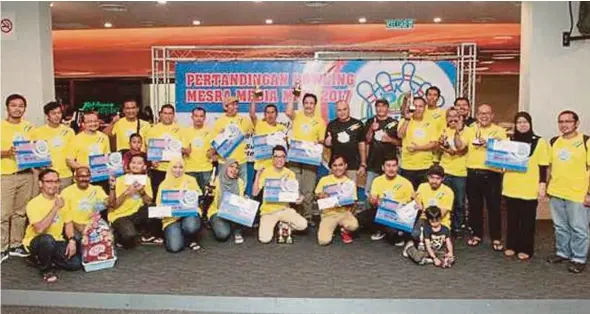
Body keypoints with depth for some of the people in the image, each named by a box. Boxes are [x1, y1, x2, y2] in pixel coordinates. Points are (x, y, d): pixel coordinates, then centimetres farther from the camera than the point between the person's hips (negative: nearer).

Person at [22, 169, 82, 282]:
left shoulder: (61, 200, 1)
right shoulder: (34, 203, -18)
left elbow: (68, 223, 7)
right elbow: (40, 229, -31)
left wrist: (72, 240, -10)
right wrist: (56, 208, -31)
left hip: (56, 242, 5)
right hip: (36, 242, -5)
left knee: (76, 263, -13)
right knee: (47, 239, -40)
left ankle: (46, 259, 14)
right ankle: (46, 269, -11)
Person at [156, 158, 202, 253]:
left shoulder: (190, 180, 8)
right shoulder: (164, 184, 9)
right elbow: (159, 204, 7)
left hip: (189, 212, 0)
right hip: (171, 217, 0)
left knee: (191, 227, -38)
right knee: (174, 247, -22)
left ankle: (191, 239, 0)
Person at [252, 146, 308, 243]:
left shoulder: (290, 174, 1)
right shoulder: (265, 172, -6)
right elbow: (255, 193, -11)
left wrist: (299, 198, -16)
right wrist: (257, 175, -20)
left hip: (284, 209, 2)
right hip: (268, 211, -2)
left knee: (303, 225, -22)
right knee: (265, 239, -19)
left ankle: (285, 224, 9)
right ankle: (273, 225, 15)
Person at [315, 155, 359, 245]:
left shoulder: (350, 182, 3)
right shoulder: (324, 180, 2)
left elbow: (352, 203, 4)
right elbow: (317, 195, 8)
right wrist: (321, 196, -14)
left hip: (344, 212, 1)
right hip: (328, 214, 0)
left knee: (354, 225, -34)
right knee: (323, 241, -22)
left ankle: (345, 231, 5)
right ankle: (330, 229, 15)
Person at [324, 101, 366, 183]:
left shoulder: (358, 124, 0)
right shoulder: (331, 125, 6)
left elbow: (362, 145, 4)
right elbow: (326, 143, 13)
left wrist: (363, 164, 0)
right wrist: (327, 143, -11)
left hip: (353, 167, -2)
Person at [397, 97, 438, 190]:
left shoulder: (430, 123, 5)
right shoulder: (405, 121, 2)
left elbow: (433, 144, -1)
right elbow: (400, 135, -17)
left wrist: (418, 148, -14)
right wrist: (407, 119, -20)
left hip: (426, 166, 1)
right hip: (407, 166, -1)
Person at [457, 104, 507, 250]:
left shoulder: (499, 131, 3)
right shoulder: (470, 130, 9)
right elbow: (461, 146, -2)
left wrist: (489, 144, -20)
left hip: (492, 174, -2)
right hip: (473, 172, 2)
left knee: (494, 206, 2)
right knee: (474, 205, 11)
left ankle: (496, 238, 13)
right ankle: (477, 234, 25)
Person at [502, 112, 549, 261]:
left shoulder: (539, 142, -2)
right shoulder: (509, 140, 9)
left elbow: (543, 166, -4)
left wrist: (542, 184, -8)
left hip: (529, 188, -3)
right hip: (511, 187, 4)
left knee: (527, 220, 5)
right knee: (512, 218, 10)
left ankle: (525, 249, 15)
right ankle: (511, 246, 22)